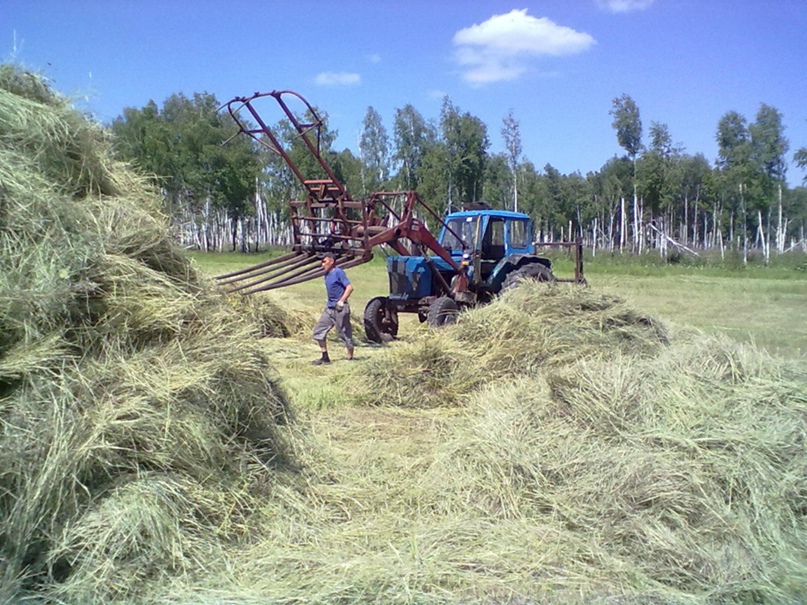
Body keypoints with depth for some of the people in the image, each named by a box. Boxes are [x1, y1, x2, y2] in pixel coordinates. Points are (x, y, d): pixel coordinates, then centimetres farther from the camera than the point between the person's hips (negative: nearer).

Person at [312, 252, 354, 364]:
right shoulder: (327, 274, 12)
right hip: (329, 308, 9)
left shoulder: (338, 272, -13)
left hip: (340, 309, -9)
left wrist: (341, 301, -23)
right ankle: (325, 357, 12)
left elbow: (350, 287, -20)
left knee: (345, 333, 0)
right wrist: (330, 301, 15)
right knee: (318, 331, 5)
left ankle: (350, 358, 14)